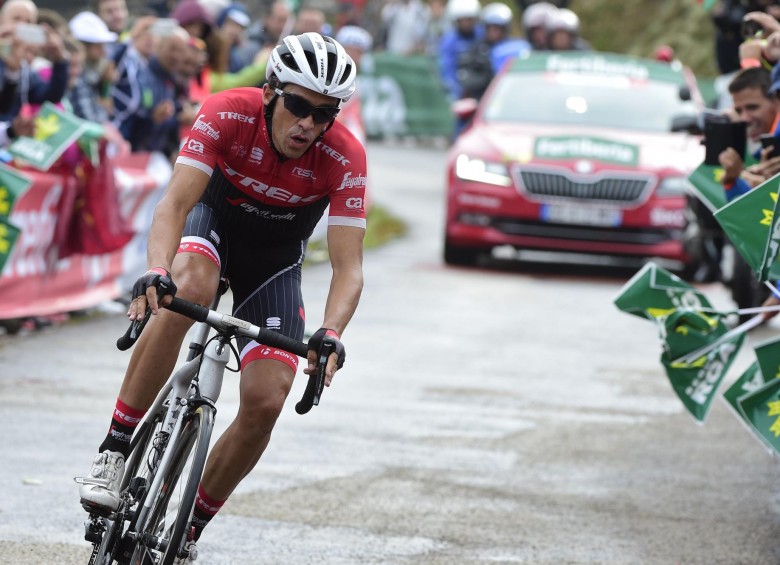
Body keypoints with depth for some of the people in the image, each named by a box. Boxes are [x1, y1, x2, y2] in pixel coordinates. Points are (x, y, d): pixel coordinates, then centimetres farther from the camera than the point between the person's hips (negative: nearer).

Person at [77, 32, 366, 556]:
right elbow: (176, 202, -35)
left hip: (275, 261, 2)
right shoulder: (229, 114, -29)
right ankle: (115, 450, -33)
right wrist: (156, 271, -55)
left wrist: (330, 334, -48)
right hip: (215, 221, -2)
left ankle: (187, 531, 5)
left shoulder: (345, 157, -27)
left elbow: (348, 267, -29)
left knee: (266, 401, -15)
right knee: (189, 287, -38)